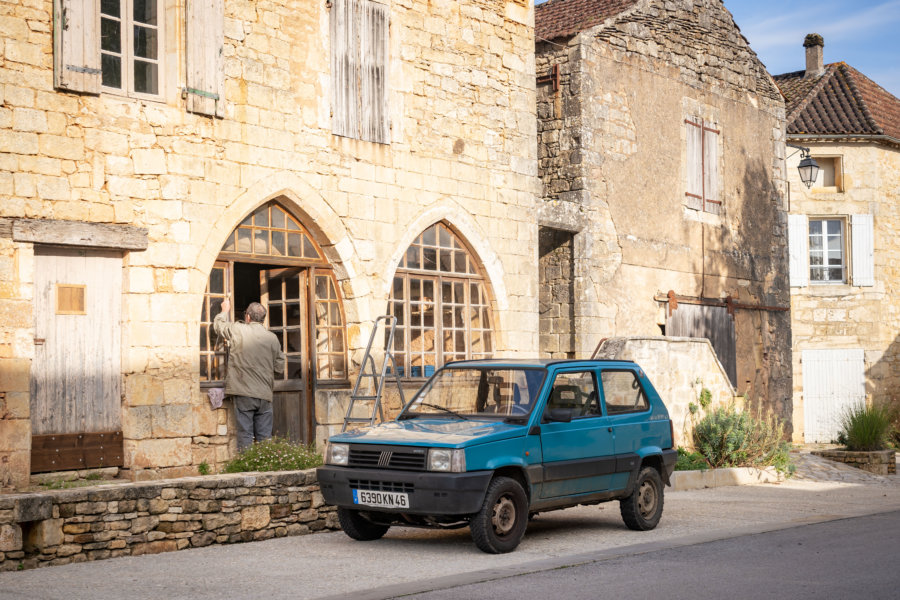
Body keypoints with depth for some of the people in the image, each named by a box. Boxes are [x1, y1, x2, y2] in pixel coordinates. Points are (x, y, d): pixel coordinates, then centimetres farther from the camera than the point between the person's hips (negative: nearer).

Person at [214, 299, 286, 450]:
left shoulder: (238, 331, -4)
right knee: (264, 437, 6)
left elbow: (218, 324, 15)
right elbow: (280, 367, 9)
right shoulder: (272, 338, 3)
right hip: (264, 395, 2)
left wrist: (225, 310, 34)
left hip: (243, 394, -2)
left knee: (245, 435, 1)